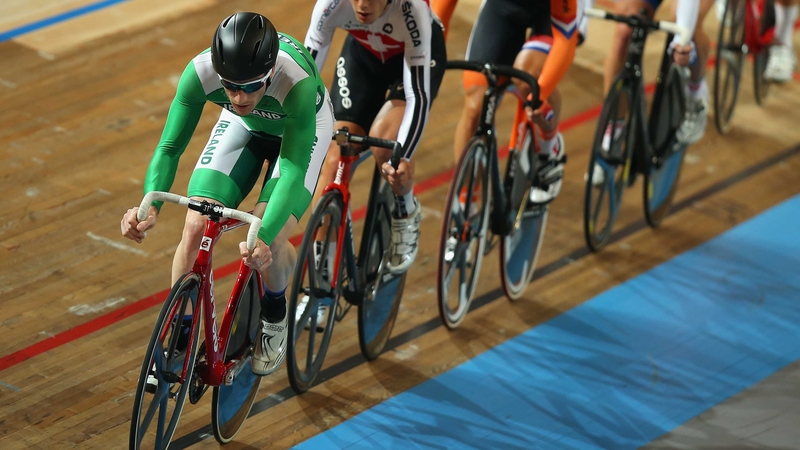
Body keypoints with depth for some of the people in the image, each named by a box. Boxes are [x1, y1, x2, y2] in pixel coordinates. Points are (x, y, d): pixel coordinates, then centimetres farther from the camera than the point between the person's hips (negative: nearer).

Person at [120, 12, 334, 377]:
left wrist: (264, 236, -56)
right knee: (196, 227, -13)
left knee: (270, 241, -22)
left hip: (302, 127, -3)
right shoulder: (201, 71, -36)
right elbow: (170, 146, -29)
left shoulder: (297, 82, -44)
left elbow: (293, 169, -42)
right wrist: (150, 206, -48)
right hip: (241, 126, 3)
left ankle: (274, 314, 12)